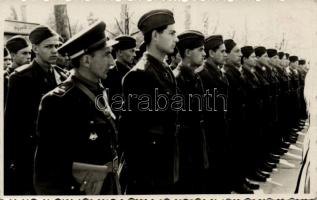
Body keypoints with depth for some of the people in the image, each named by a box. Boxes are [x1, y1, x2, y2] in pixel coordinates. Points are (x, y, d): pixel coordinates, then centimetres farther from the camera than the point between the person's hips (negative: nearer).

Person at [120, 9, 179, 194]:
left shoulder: (166, 71, 10)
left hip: (167, 166, 9)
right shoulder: (139, 75, -19)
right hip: (149, 169, -9)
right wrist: (139, 175, -18)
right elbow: (131, 129, -20)